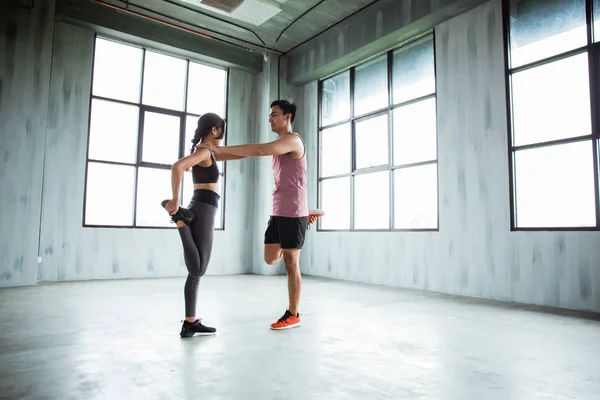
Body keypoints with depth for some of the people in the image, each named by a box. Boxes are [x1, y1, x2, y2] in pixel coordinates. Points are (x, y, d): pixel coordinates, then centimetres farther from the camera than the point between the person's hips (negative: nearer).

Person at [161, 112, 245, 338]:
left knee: (196, 271, 8)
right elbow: (177, 166, -21)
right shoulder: (203, 151, -8)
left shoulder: (208, 153, 21)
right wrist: (175, 201, -20)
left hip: (201, 211, 10)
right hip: (203, 211, -10)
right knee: (197, 270, -16)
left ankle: (190, 323, 14)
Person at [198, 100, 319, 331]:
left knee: (291, 265, -2)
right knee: (270, 259, 14)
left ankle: (293, 315, 12)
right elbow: (248, 153, 16)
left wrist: (220, 149, -25)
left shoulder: (293, 140, -13)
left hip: (293, 212, -9)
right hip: (278, 212, 9)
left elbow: (259, 150, -25)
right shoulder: (277, 144, 20)